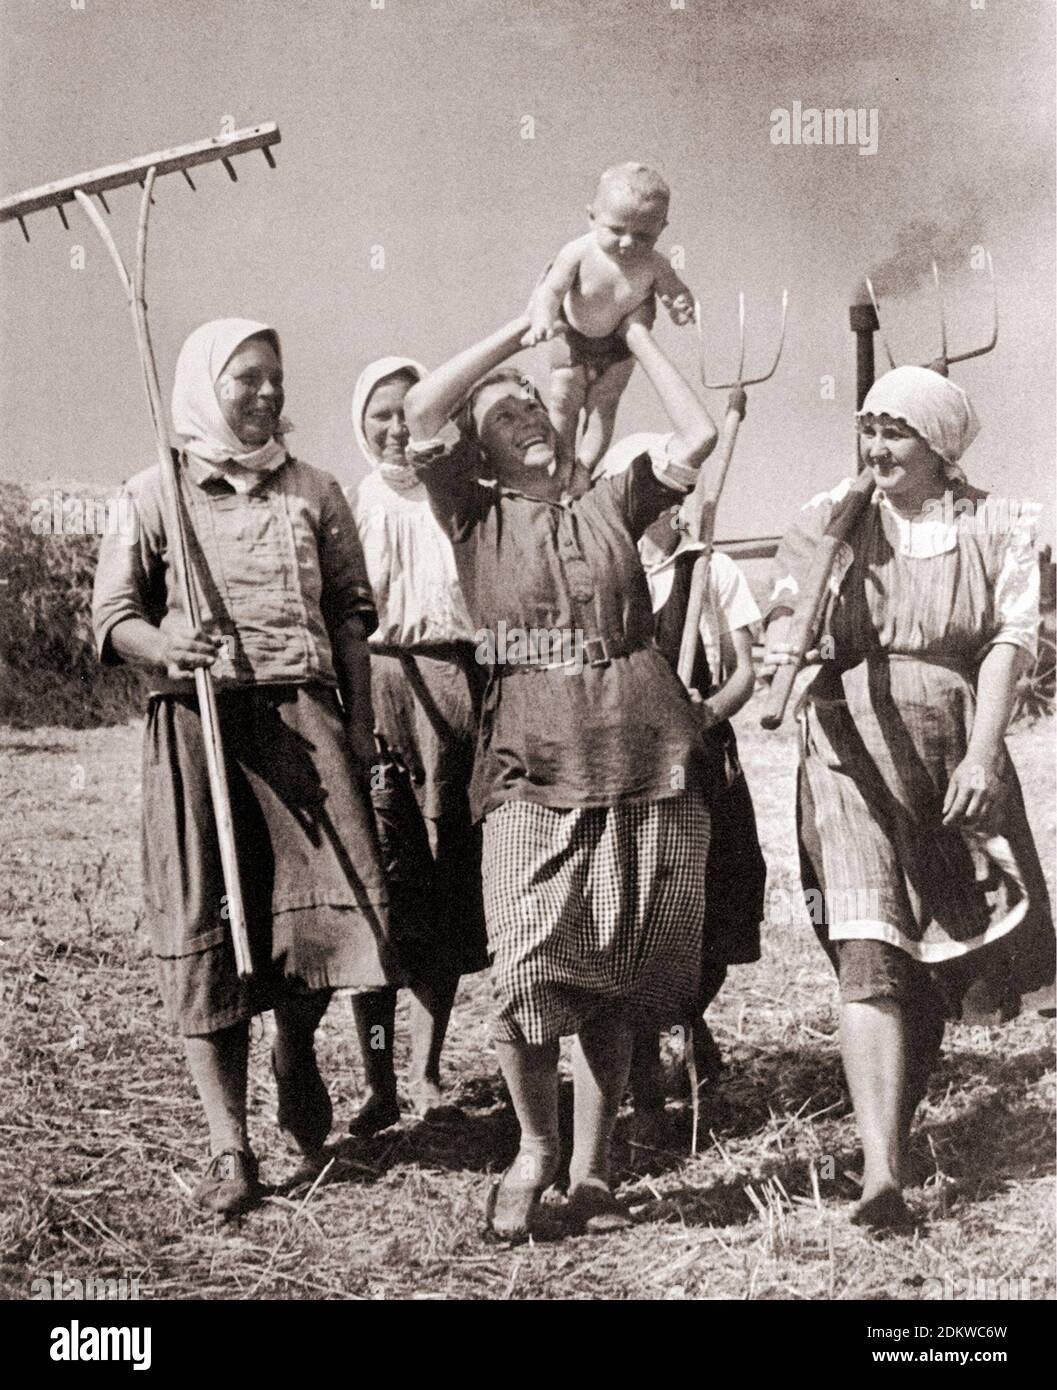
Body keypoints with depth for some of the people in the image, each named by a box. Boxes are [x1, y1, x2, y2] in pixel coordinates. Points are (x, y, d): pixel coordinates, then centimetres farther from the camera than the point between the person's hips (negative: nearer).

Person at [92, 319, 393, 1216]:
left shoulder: (315, 492, 15)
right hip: (195, 722, -1)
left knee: (336, 896, -12)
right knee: (204, 924, -2)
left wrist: (361, 727, 8)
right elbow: (112, 614, 5)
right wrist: (163, 648, -17)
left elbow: (352, 614, 15)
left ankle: (296, 1052, 21)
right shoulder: (154, 493, 8)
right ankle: (229, 1147, 8)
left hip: (301, 713, 2)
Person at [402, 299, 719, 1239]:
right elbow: (421, 412, -4)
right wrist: (525, 324, 3)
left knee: (615, 985, 6)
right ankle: (535, 1145, 11)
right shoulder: (477, 519, 9)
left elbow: (698, 435, 8)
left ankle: (592, 1170, 20)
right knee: (530, 974, -15)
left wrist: (637, 335, 14)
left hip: (645, 769, 3)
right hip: (533, 774, -2)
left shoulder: (610, 508, 17)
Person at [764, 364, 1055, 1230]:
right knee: (870, 952, -14)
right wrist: (784, 640, -26)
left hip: (959, 754, 2)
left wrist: (982, 752, -15)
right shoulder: (832, 519, 6)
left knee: (948, 948, 10)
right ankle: (882, 1171, -19)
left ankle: (903, 1114, 33)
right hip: (856, 748, -2)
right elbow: (788, 603, -2)